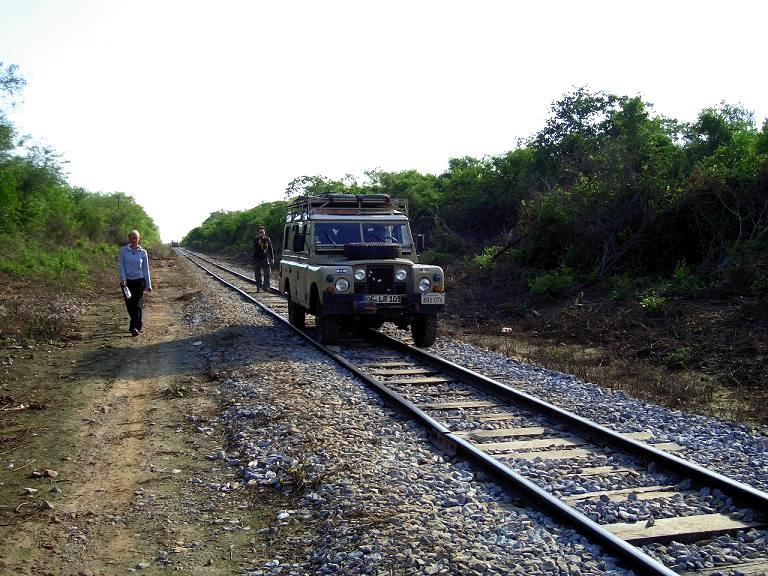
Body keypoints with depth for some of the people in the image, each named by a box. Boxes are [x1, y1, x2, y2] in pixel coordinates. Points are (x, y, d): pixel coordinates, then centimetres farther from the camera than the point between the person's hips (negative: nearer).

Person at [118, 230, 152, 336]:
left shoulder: (143, 252, 2)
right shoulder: (123, 250, 1)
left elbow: (146, 269, 6)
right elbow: (121, 265, -1)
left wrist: (148, 285, 7)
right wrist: (123, 279, -14)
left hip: (139, 280, -1)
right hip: (127, 280, 1)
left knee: (137, 304, -7)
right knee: (129, 305, 5)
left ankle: (134, 327, -10)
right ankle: (136, 326, 22)